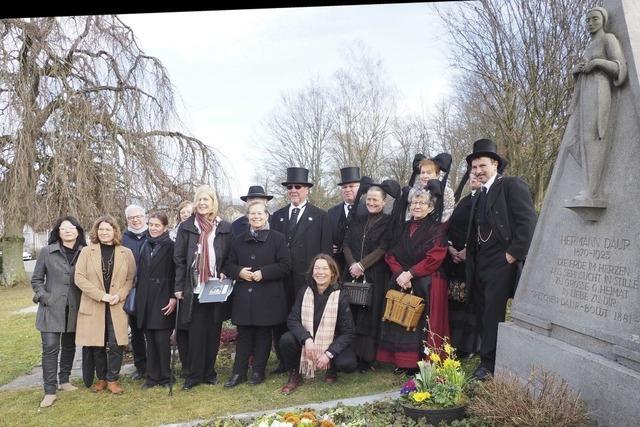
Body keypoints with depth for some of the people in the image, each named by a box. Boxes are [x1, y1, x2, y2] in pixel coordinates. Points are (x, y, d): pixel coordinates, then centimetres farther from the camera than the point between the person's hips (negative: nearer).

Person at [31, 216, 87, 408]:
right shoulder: (47, 252, 0)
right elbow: (36, 279, 5)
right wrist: (44, 297, -7)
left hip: (74, 309, 2)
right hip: (52, 308, -2)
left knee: (69, 346, 14)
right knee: (50, 348, -6)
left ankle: (64, 380, 31)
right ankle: (50, 391, 0)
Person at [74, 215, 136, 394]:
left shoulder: (126, 253, 4)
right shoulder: (87, 252, 2)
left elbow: (132, 278, 4)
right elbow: (79, 278, -4)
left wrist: (120, 295, -12)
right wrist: (101, 295, -13)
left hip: (117, 307, 0)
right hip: (93, 307, 0)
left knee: (116, 345, -3)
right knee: (97, 345, 9)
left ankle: (112, 379, 14)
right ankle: (101, 378, 27)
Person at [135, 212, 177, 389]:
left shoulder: (171, 246, -5)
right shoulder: (145, 246, 13)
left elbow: (175, 273, -9)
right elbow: (140, 273, 17)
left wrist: (173, 297, -15)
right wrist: (138, 296, 12)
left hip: (163, 298, -6)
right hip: (145, 298, 6)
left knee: (161, 339, -3)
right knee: (150, 339, 10)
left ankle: (165, 377, 11)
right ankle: (152, 376, 19)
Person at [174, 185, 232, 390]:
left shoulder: (225, 228, 5)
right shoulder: (186, 227, 3)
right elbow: (179, 259, 2)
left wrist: (224, 275, -8)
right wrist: (179, 287, -3)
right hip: (193, 290, -1)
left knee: (213, 333, 8)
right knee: (195, 333, 0)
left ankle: (209, 372, 22)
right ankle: (193, 375, 13)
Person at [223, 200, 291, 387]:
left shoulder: (277, 238, -1)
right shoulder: (238, 240, 11)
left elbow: (285, 265, -7)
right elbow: (229, 265, 13)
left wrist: (263, 273, -16)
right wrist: (239, 272, -8)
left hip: (268, 297, -3)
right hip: (243, 296, 3)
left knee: (263, 335, 7)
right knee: (243, 335, 7)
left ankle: (258, 371, 20)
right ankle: (239, 372, 16)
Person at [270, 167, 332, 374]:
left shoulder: (320, 216, 4)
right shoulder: (277, 216, 15)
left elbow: (326, 249, 0)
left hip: (308, 277, -3)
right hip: (281, 278, 4)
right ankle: (283, 360, 19)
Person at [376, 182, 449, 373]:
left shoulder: (437, 228, -2)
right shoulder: (404, 228, 14)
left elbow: (435, 258, -12)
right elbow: (391, 255, 8)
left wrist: (410, 274, -15)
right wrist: (400, 274, -10)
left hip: (427, 285, -5)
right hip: (400, 283, 5)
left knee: (423, 323, -5)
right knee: (401, 321, 3)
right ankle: (403, 362, 12)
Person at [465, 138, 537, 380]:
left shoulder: (512, 186, -5)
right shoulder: (479, 195, 19)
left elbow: (528, 221, -14)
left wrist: (514, 254, -15)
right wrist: (468, 254, 10)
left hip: (501, 262, -8)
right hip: (479, 264, 8)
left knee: (493, 313, -7)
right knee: (483, 313, 10)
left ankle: (489, 363, 2)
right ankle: (487, 358, 20)